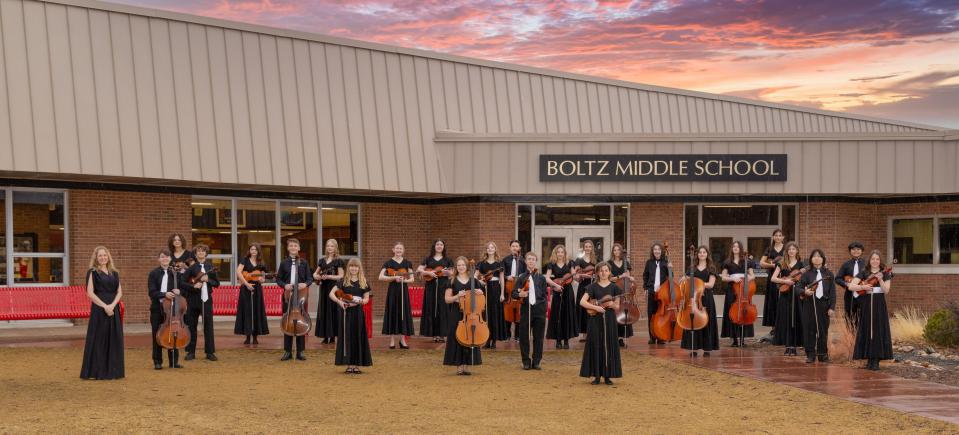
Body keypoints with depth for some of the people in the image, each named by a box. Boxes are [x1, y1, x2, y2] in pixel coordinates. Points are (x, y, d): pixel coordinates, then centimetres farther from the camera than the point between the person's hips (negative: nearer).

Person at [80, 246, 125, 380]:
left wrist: (112, 305, -10)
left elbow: (119, 292, 8)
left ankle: (113, 370, 11)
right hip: (99, 309, -5)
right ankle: (97, 371, 0)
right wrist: (105, 306, -16)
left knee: (114, 339, 4)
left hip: (113, 309, 5)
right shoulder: (93, 272, -1)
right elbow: (90, 293, -9)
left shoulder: (114, 273, 14)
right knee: (99, 339, -4)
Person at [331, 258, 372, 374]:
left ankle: (356, 365, 8)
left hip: (358, 312, 1)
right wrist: (339, 301, -21)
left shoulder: (363, 282, 6)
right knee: (347, 336, 0)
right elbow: (331, 294, -4)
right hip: (346, 312, -1)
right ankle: (349, 365, 5)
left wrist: (359, 302, -15)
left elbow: (366, 299, 6)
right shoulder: (343, 281, 1)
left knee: (358, 337, 2)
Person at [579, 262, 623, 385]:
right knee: (596, 346, -1)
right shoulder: (593, 287, 1)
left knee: (609, 346, 1)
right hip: (595, 319, -1)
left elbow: (617, 306, 6)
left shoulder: (614, 287, 5)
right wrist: (596, 307, -18)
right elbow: (582, 302, -7)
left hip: (609, 319, 1)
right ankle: (596, 375, 5)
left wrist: (612, 304, -16)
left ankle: (607, 375, 8)